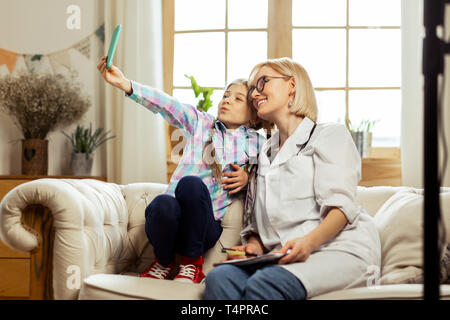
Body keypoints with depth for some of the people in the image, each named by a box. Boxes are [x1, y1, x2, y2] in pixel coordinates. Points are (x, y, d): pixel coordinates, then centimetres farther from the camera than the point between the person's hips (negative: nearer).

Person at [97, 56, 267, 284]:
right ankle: (164, 261, -2)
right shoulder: (200, 122, 11)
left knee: (191, 183, -32)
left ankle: (192, 262, -12)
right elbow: (164, 104, -5)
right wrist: (124, 84, -21)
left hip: (207, 226, 0)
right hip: (172, 216, 1)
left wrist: (248, 179, 1)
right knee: (163, 204, -37)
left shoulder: (256, 143, 13)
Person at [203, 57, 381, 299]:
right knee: (218, 278, -28)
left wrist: (309, 241, -24)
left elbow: (340, 206, -6)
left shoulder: (330, 135, 9)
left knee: (262, 285, -36)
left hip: (340, 251, -5)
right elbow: (257, 223, 21)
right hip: (283, 259, 5)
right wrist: (255, 246, -3)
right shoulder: (264, 154, 29)